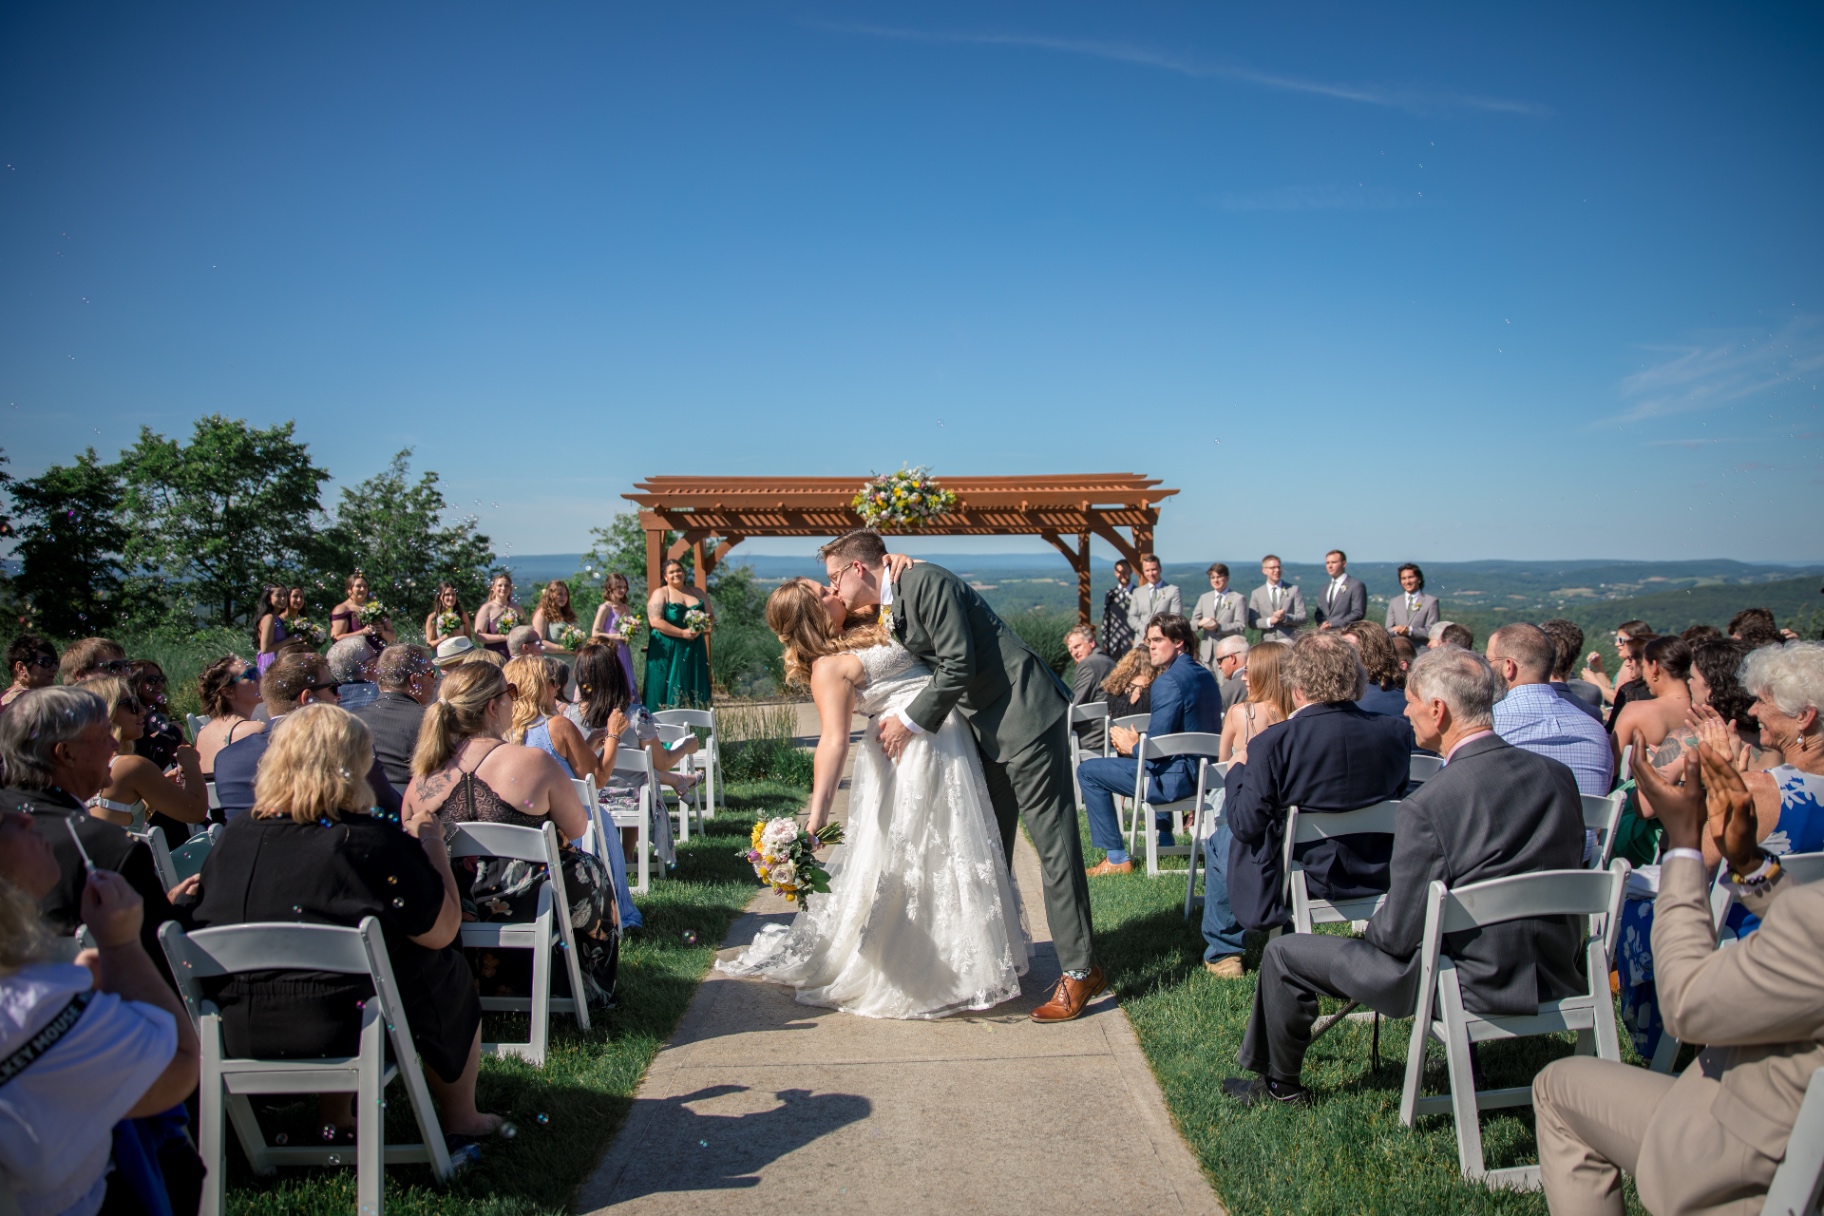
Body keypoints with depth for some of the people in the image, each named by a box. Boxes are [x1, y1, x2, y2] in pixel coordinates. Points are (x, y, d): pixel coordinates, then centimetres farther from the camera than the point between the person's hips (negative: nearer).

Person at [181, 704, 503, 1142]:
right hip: (343, 1028, -6)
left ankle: (334, 1115, 36)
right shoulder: (373, 841, -19)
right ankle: (460, 1117, 34)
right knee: (450, 974, 19)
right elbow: (442, 931, -11)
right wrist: (432, 845, 3)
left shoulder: (233, 836, -4)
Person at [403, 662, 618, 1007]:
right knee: (592, 873, 27)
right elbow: (577, 828, -11)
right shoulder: (533, 762, -22)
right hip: (524, 904, -5)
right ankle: (591, 990, 41)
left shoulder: (423, 773, -8)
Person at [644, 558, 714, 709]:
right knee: (669, 693, -5)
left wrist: (700, 629, -10)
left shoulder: (697, 593, 13)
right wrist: (683, 633, -17)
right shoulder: (660, 593, -1)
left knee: (694, 691, 2)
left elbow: (711, 616, 12)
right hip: (667, 651, -4)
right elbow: (655, 621, -13)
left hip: (694, 650, 4)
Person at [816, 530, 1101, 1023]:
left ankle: (1080, 970, -1)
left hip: (1024, 714, -10)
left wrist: (910, 721, -12)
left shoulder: (924, 580, -15)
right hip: (986, 726, 10)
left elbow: (959, 664, -20)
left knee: (1052, 843, -6)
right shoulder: (891, 607, 14)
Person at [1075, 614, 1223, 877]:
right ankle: (1165, 840, 38)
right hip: (1203, 773, 10)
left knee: (1088, 771, -4)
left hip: (1179, 779, -10)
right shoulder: (1204, 675, 11)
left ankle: (1117, 858, -1)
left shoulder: (1168, 681, -19)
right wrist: (1137, 740, 11)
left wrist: (1132, 746, -1)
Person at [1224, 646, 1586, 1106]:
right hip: (1559, 975, 7)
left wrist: (1372, 931, 4)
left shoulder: (1428, 805, -24)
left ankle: (1279, 1084, 28)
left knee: (1283, 953, 8)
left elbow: (1399, 932, -20)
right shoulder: (1558, 775, -5)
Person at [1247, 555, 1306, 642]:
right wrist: (1270, 621, -12)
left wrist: (1285, 618, -15)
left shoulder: (1294, 590, 7)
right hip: (1267, 643, 1)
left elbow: (1302, 618, 3)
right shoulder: (1256, 594, 9)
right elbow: (1252, 622, 5)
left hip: (1289, 641, 0)